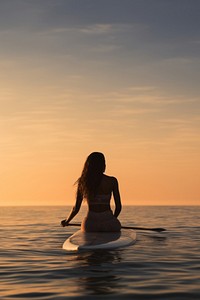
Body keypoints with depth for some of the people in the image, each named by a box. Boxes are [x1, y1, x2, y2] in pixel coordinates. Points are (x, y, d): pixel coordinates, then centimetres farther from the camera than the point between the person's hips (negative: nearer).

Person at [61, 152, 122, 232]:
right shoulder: (112, 181, -3)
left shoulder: (82, 182, 1)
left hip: (90, 225, 2)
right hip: (108, 223, -2)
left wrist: (66, 221, 21)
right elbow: (118, 207, 0)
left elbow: (76, 208, 2)